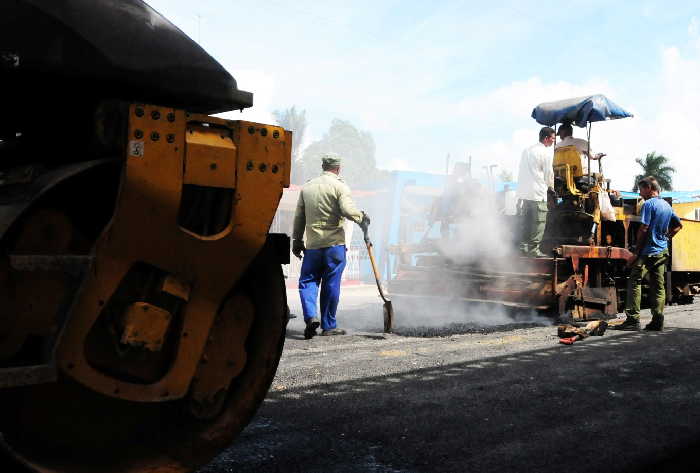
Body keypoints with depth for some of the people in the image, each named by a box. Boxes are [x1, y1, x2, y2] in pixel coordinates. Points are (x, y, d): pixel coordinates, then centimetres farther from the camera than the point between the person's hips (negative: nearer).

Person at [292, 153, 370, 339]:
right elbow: (347, 210, -18)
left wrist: (297, 241, 20)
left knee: (307, 281, 10)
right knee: (331, 285, 4)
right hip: (334, 243, -3)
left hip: (312, 245, 3)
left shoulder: (307, 186, 12)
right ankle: (329, 326, 11)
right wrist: (361, 218, 1)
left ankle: (310, 316, -11)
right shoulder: (339, 186, -4)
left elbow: (299, 217, 13)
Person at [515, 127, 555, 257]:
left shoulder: (527, 150, 15)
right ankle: (534, 249, -2)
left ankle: (524, 247, 14)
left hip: (524, 192, 7)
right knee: (538, 222, -2)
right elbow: (549, 173, -2)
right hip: (538, 193, -7)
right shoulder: (546, 152, -6)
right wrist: (551, 188, 16)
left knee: (526, 222, 12)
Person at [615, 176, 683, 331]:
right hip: (662, 251, 8)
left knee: (634, 282, -6)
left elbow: (643, 229, -16)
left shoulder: (648, 204, -11)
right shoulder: (667, 205, 14)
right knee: (658, 286, 8)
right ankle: (657, 321, 6)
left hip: (648, 251, -8)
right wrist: (666, 237, 19)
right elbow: (679, 225, 25)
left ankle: (633, 319, -11)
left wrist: (636, 252, -13)